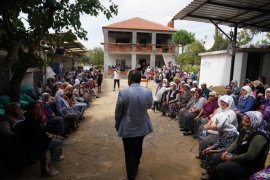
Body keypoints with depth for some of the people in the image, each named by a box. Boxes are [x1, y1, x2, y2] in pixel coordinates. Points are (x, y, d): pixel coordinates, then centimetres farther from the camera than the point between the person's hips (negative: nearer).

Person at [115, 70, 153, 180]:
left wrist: (117, 125, 7)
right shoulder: (148, 92, -11)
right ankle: (135, 168, 50)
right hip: (143, 127, 4)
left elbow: (118, 112, -10)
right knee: (138, 149, 26)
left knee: (129, 153, 13)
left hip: (127, 128, -4)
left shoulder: (123, 92, -21)